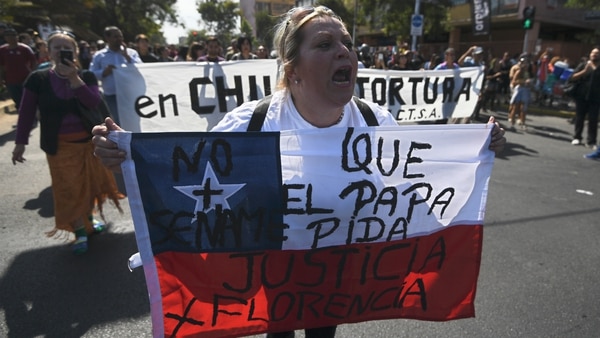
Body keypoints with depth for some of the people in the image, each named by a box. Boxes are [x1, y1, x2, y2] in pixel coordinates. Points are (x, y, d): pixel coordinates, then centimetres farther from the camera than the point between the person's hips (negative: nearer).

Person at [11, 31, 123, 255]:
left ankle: (89, 220, 36)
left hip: (89, 141, 2)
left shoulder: (86, 76, -2)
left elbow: (94, 103, -18)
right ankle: (80, 234, 13)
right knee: (69, 189, 2)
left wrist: (74, 79, -24)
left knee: (89, 183, 13)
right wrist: (20, 142, -2)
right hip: (60, 146, -1)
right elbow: (26, 113, -1)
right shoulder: (38, 79, -5)